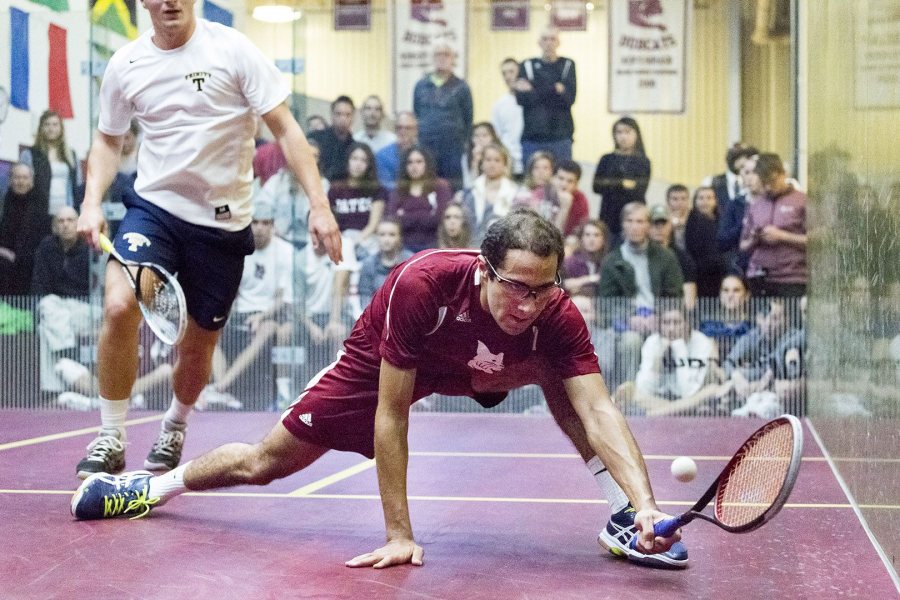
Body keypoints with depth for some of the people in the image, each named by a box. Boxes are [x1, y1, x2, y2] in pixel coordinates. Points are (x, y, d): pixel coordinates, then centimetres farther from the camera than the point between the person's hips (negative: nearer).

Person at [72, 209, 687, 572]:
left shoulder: (559, 317, -34)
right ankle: (152, 485, 36)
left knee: (555, 369, -26)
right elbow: (390, 415, -36)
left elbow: (598, 411, -40)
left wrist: (646, 502, -57)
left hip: (471, 370, 2)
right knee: (266, 462, 6)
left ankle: (628, 515, -15)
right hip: (384, 363, -2)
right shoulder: (422, 283, -42)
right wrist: (399, 534, -34)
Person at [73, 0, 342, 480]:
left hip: (223, 223, -1)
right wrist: (92, 201, -1)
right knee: (119, 306, -25)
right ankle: (110, 440, -7)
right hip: (153, 207, 1)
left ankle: (173, 430, 41)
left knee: (198, 346, 8)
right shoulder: (125, 64, 2)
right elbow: (108, 139, 16)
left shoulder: (233, 50, -7)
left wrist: (318, 203, -17)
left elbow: (285, 129, -7)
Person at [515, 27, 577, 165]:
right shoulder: (527, 66, 10)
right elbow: (521, 99, -3)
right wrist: (555, 90, -13)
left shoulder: (568, 65, 9)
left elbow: (569, 98, -6)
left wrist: (535, 92, -12)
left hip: (561, 138, 0)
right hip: (532, 138, 0)